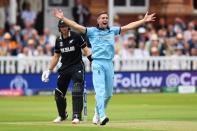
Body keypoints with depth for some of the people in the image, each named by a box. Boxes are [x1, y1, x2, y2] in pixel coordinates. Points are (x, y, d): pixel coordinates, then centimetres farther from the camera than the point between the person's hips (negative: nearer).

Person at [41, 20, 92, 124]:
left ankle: (77, 116, -15)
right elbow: (56, 57, 18)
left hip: (77, 67, -6)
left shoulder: (76, 36, -6)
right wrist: (49, 70, 15)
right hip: (64, 68, 6)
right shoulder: (58, 40, 9)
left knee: (77, 92, -18)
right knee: (59, 93, 8)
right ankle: (62, 115, 27)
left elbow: (86, 50, -8)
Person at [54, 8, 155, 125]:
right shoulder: (92, 31, 5)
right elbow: (76, 26, -1)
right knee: (100, 90, -16)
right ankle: (102, 116, -25)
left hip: (109, 63, 4)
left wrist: (144, 21, 14)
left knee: (109, 93, 8)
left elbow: (129, 27, 16)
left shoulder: (113, 30, 15)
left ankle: (97, 113, 29)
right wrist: (63, 18, -10)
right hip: (97, 63, -4)